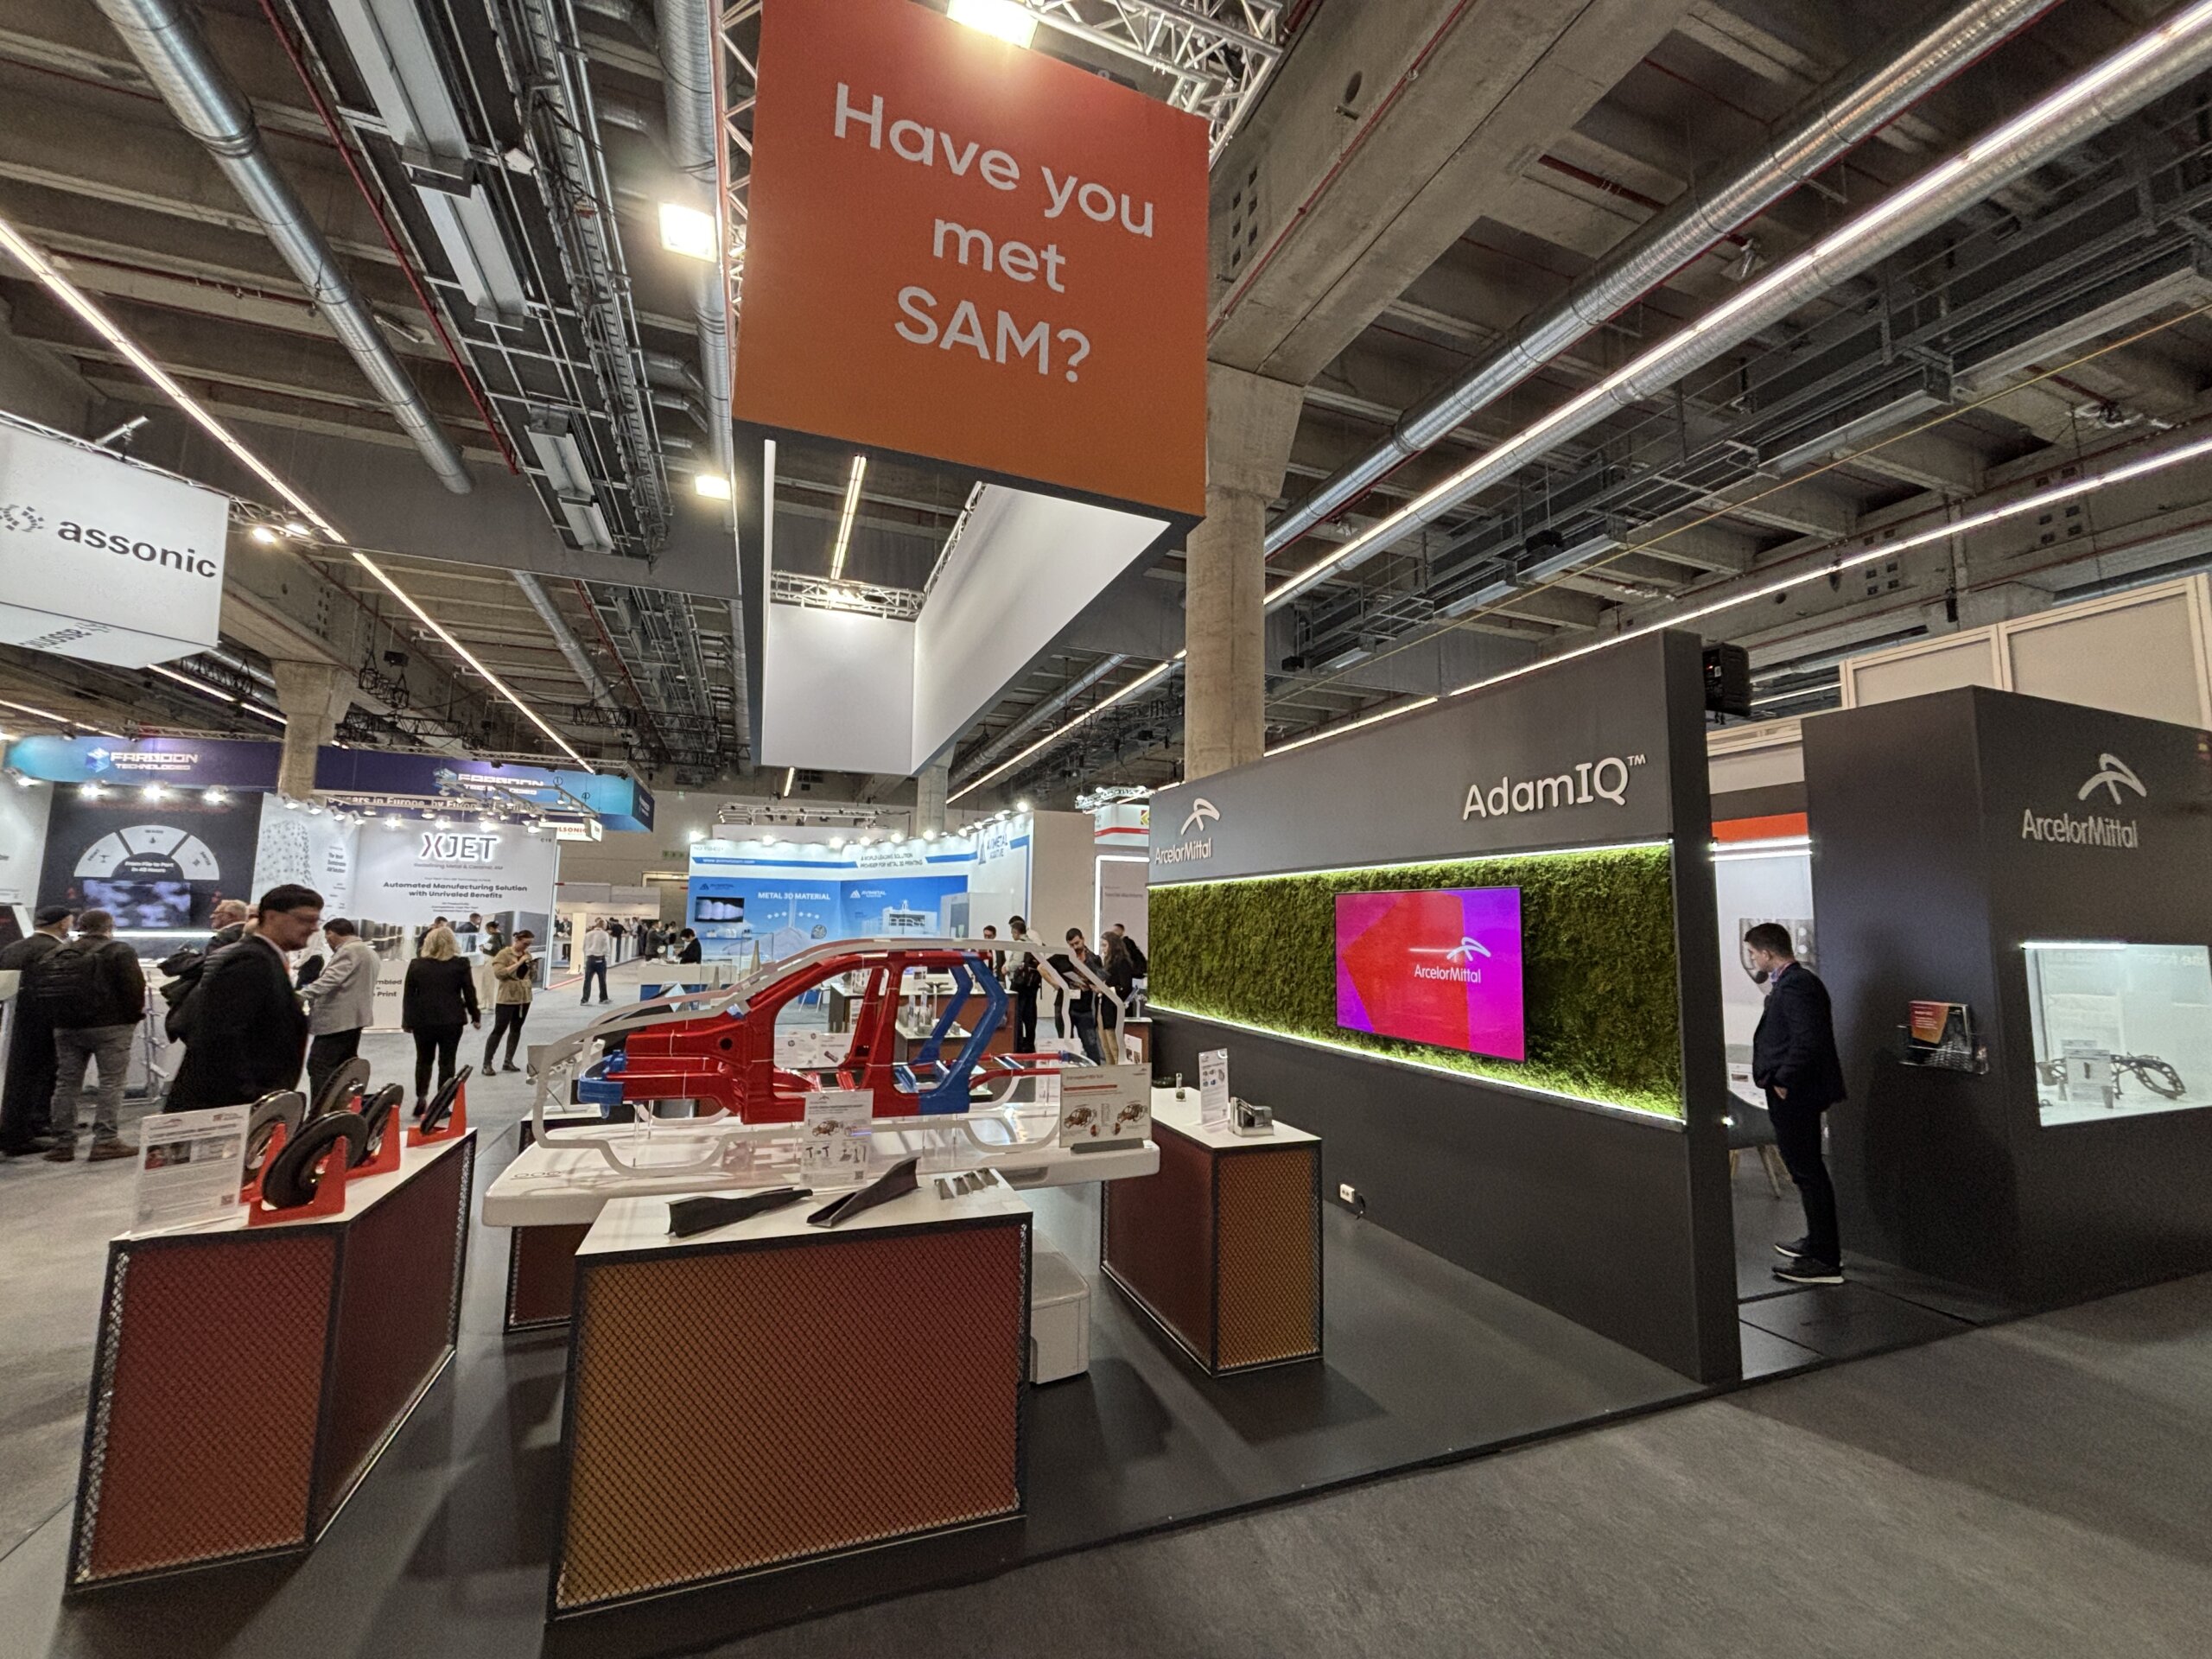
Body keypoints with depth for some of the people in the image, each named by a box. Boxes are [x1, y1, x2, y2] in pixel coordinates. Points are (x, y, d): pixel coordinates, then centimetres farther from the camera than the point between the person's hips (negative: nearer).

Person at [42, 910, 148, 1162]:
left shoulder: (54, 955, 9)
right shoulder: (120, 951, -10)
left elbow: (43, 991, 10)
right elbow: (134, 986, -14)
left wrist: (57, 1018, 18)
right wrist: (136, 1013, 1)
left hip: (65, 1027, 6)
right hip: (110, 1026, -6)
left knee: (66, 1083, 12)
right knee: (111, 1083, -1)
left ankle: (63, 1143, 15)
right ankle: (106, 1140, -5)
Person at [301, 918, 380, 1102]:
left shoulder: (349, 951, -12)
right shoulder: (368, 951, 20)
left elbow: (330, 979, -24)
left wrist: (301, 996, -28)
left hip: (337, 1019, -10)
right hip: (353, 1018, 10)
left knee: (319, 1067, -8)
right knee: (344, 1067, 13)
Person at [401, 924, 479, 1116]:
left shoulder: (416, 964, 1)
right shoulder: (460, 964, -5)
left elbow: (408, 995, 5)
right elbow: (469, 993, -2)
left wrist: (407, 1021, 13)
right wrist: (476, 1016, 9)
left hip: (423, 1020, 2)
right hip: (451, 1020, -2)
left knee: (423, 1060, 17)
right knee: (446, 1062, 4)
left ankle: (421, 1099, 7)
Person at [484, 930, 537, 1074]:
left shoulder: (527, 954, 10)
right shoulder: (504, 954, -10)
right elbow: (499, 973, -22)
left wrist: (533, 968, -4)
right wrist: (519, 963, -24)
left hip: (524, 997, 6)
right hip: (507, 998, -6)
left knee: (516, 1030, 10)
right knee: (499, 1030, -4)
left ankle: (508, 1061, 18)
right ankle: (487, 1064, 4)